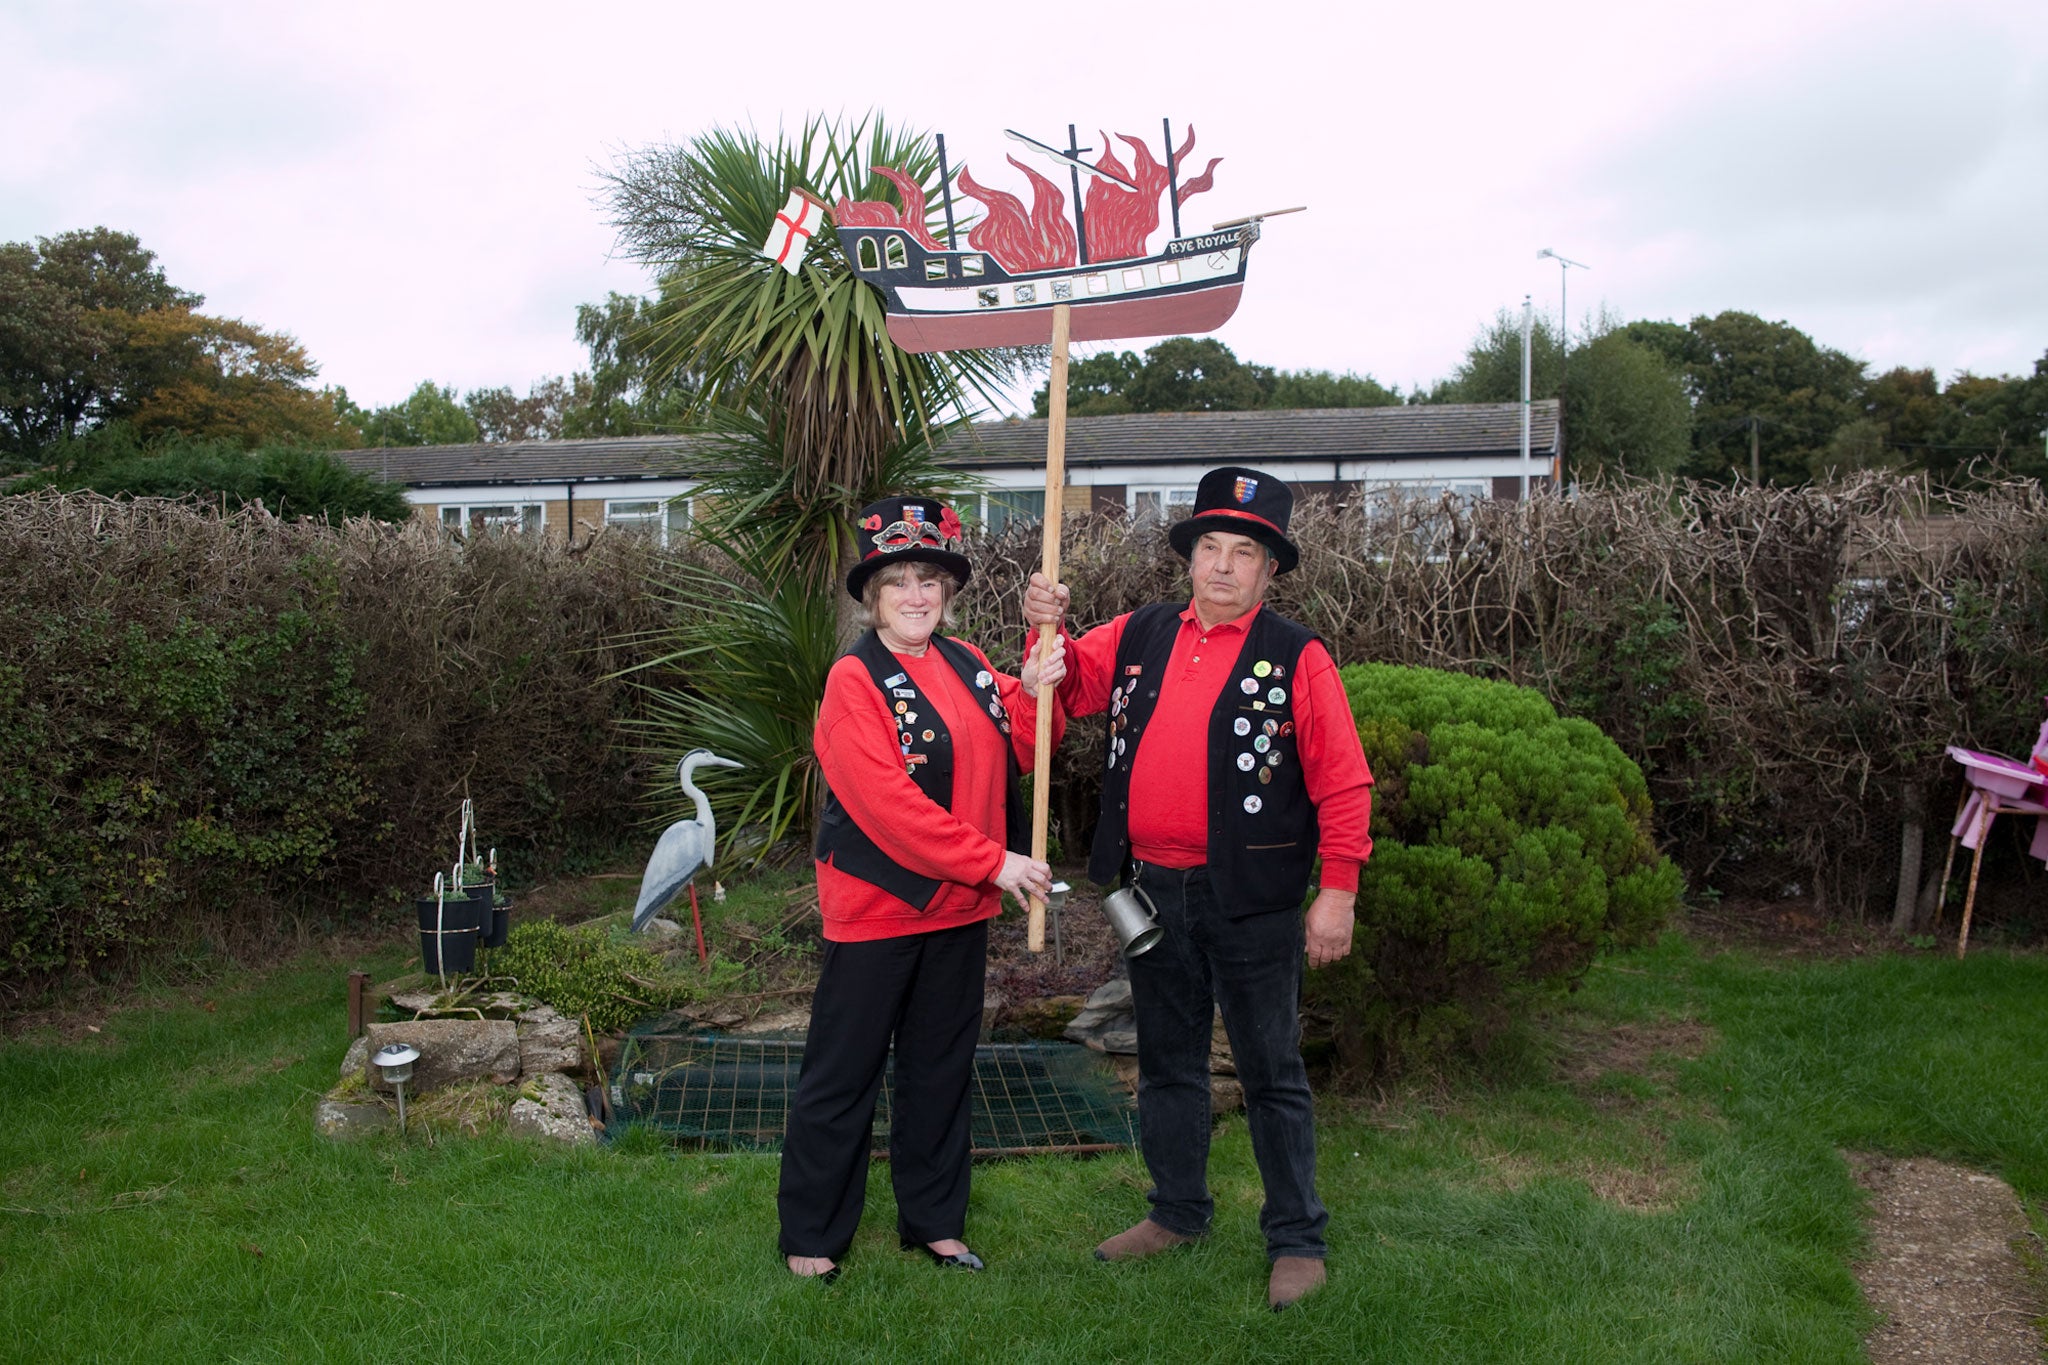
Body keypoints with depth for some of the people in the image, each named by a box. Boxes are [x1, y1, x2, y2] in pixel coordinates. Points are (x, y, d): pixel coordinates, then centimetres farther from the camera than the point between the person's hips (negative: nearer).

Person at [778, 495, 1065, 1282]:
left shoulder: (968, 665, 9)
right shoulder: (855, 680, -12)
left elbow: (1016, 753, 6)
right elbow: (887, 802, -20)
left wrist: (1033, 694, -13)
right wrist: (992, 862, -21)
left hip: (960, 906, 6)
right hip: (876, 903, -6)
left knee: (941, 1069, 16)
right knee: (843, 1076, 6)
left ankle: (933, 1222, 31)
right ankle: (810, 1237, 21)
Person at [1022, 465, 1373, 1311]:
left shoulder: (1296, 659, -6)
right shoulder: (1138, 637, 6)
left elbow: (1343, 784, -8)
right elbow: (1068, 688, 15)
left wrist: (1337, 893, -12)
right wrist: (1047, 630, -5)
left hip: (1250, 900, -5)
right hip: (1152, 891, 5)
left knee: (1272, 1073, 6)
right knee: (1166, 1061, 18)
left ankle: (1297, 1240, 20)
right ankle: (1178, 1213, 35)